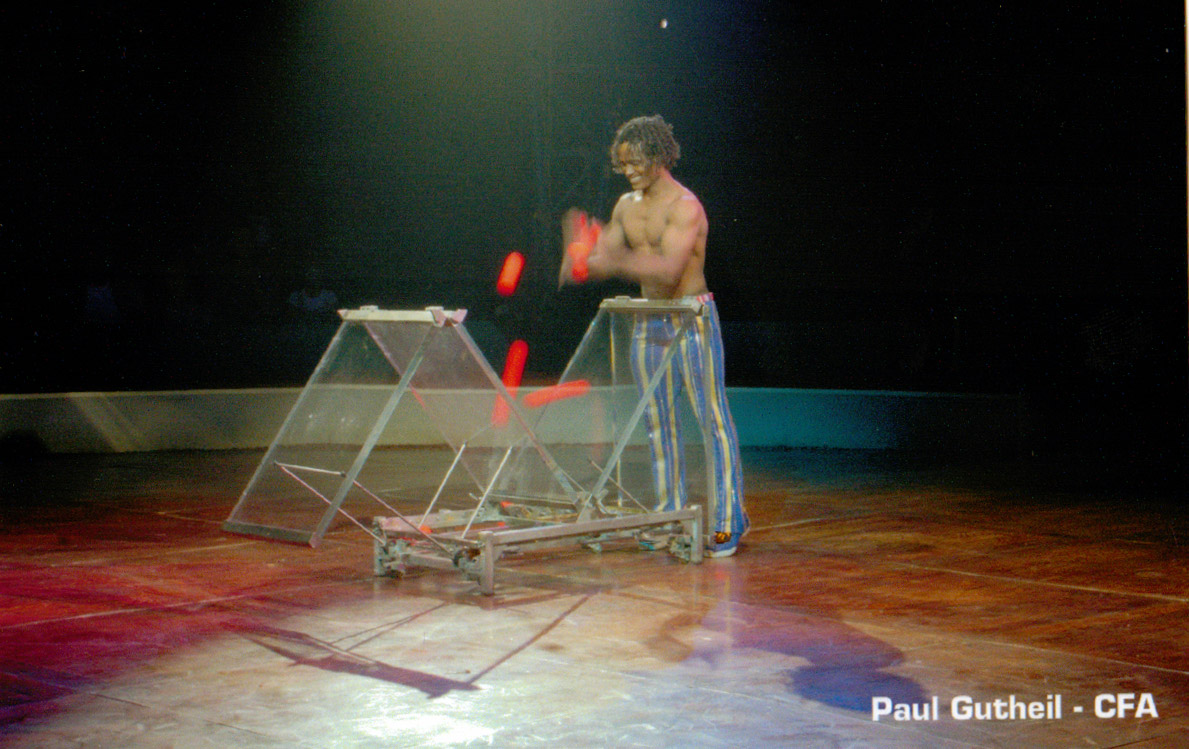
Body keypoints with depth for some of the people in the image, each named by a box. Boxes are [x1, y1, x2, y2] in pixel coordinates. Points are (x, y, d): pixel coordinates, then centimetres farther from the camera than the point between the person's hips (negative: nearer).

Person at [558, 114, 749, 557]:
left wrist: (612, 259, -35)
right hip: (649, 323, 8)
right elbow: (606, 259, 11)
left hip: (692, 320, -8)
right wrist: (582, 257, -12)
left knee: (713, 418, -5)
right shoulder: (626, 206, 10)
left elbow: (668, 269, -26)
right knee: (657, 421, 9)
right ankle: (671, 517, 16)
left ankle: (728, 521, -2)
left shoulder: (685, 206, -14)